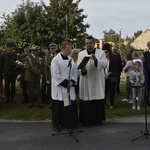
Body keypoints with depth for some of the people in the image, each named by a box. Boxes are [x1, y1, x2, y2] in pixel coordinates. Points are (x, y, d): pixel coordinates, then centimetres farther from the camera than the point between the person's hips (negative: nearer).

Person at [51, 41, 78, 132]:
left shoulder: (70, 59, 8)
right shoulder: (56, 60, -11)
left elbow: (75, 71, 7)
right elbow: (56, 75, -16)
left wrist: (72, 82, -8)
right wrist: (66, 83, -15)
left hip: (70, 87, 6)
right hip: (59, 88, -6)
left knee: (71, 106, 9)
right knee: (59, 106, 2)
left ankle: (69, 123, 22)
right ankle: (56, 124, 14)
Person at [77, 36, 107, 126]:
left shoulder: (101, 52, 5)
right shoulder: (81, 54, 8)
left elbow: (104, 64, -10)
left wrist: (96, 60, -28)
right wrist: (82, 70, -24)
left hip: (98, 82, 0)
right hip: (86, 82, 0)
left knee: (98, 101, 3)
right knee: (86, 101, 1)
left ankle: (98, 119, 16)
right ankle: (86, 120, 10)